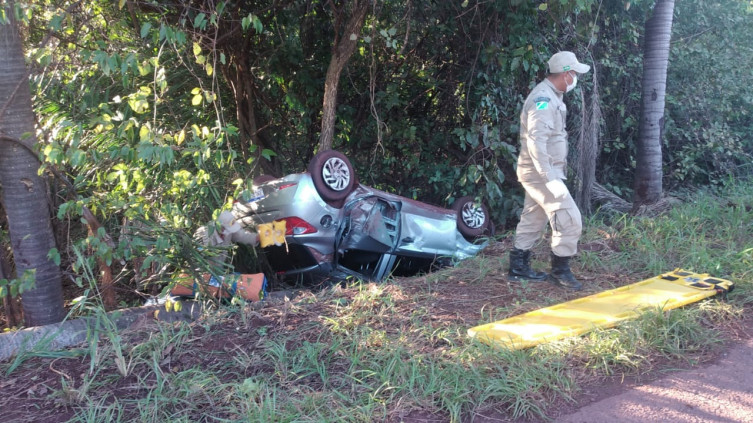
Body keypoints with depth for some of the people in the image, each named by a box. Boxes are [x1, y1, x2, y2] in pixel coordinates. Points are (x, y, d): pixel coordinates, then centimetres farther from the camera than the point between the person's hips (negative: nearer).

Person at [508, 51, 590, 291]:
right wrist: (549, 178, -29)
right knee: (569, 219, -7)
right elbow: (536, 141, -27)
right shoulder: (543, 99, -18)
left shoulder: (550, 97, 15)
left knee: (532, 220, 15)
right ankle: (560, 271, 4)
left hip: (541, 172, 11)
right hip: (541, 172, -11)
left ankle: (518, 267, 22)